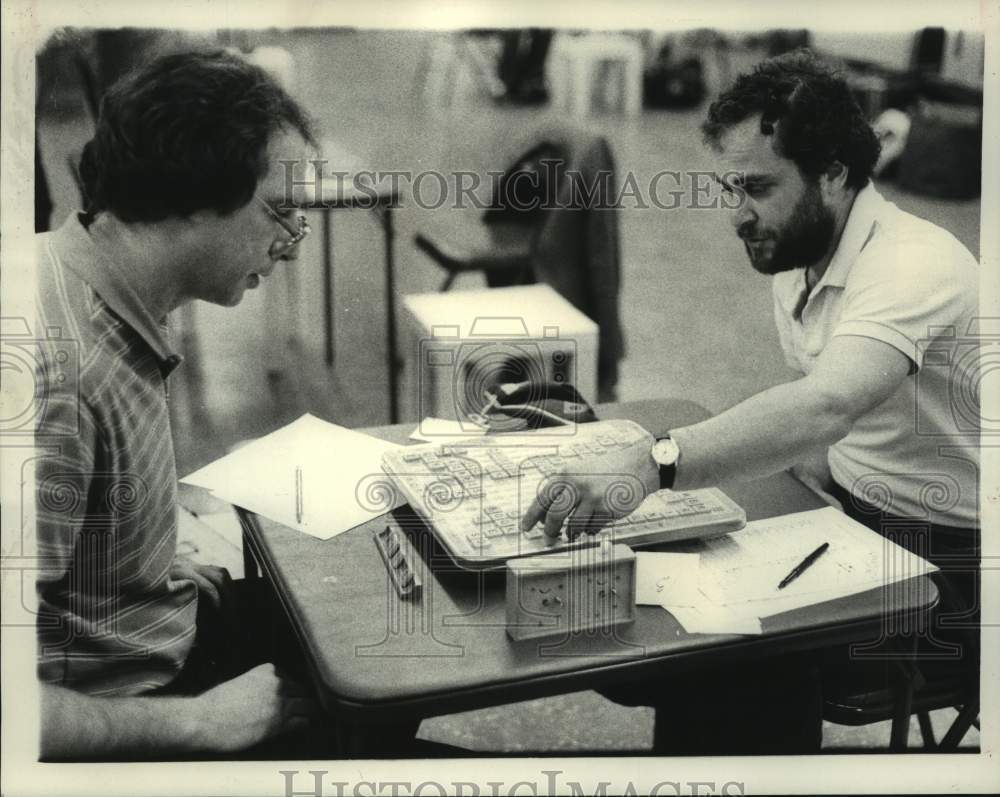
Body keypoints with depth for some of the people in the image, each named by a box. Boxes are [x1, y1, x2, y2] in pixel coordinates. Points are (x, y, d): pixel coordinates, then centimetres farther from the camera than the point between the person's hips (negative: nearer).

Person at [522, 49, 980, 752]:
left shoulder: (913, 265, -27)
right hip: (849, 517, 8)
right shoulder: (794, 264, 2)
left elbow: (823, 407, -45)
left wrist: (651, 465, -55)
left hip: (948, 558, -7)